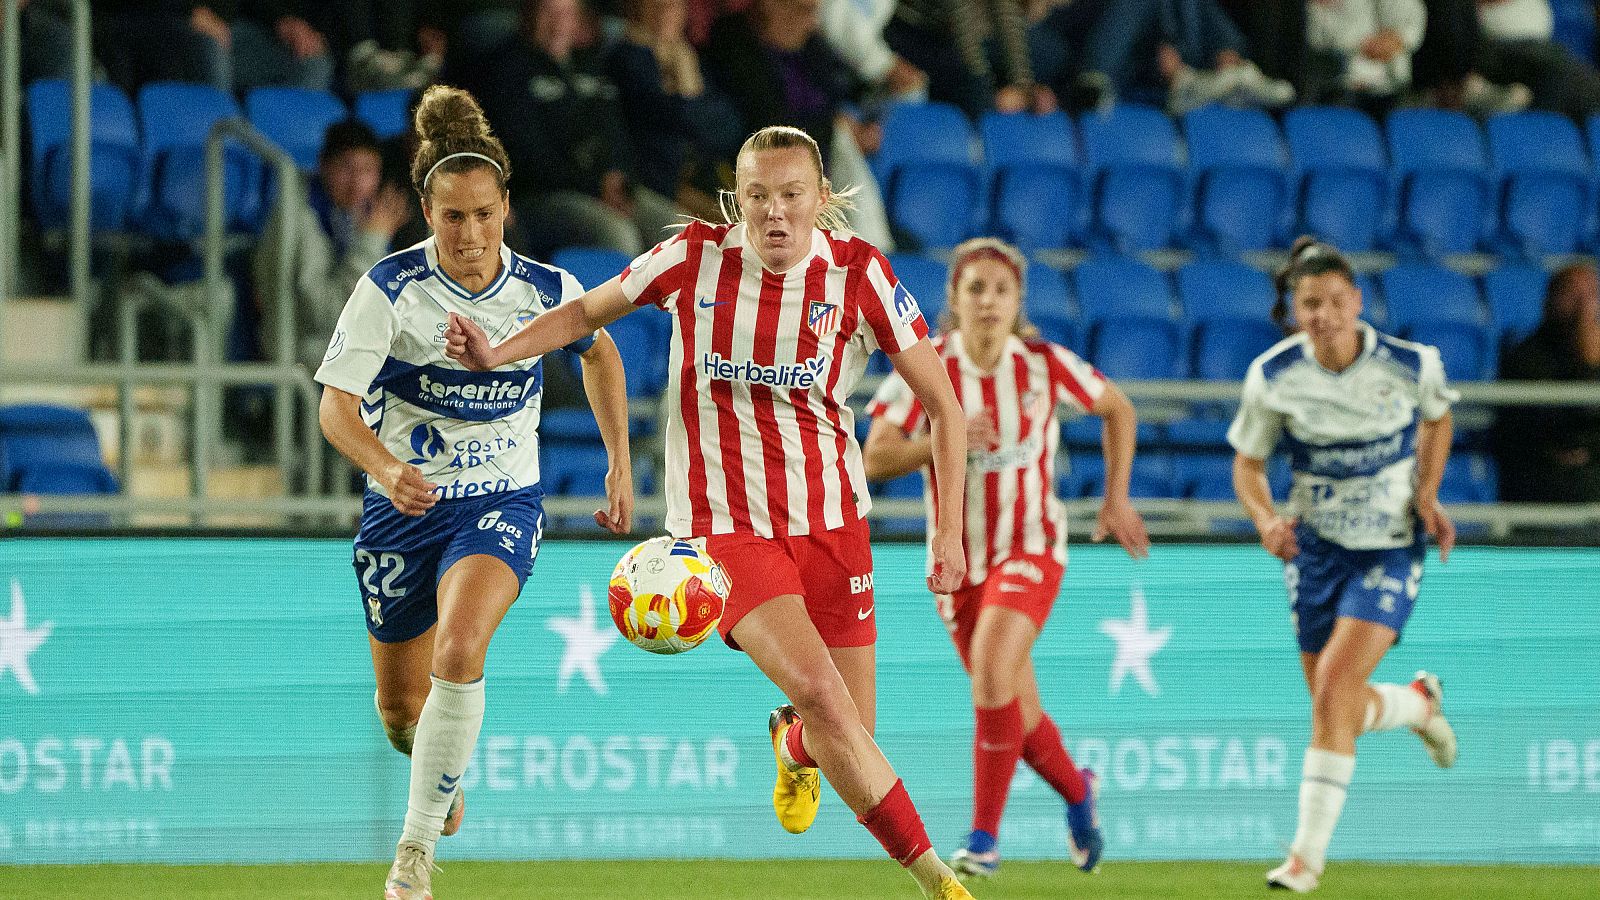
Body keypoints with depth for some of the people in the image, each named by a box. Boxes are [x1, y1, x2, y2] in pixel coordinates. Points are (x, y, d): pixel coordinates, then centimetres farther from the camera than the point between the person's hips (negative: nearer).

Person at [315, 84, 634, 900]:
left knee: (459, 651, -29)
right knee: (401, 707, 13)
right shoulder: (390, 288, -15)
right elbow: (336, 405, -19)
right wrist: (385, 469, -39)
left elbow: (598, 349, 15)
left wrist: (620, 462, 13)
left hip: (502, 503, -1)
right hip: (405, 503, 1)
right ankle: (444, 767, 52)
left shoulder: (546, 289, -8)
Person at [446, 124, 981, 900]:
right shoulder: (696, 257, -7)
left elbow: (941, 403, 0)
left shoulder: (857, 271, -7)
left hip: (831, 519, 2)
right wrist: (495, 354, -5)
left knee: (848, 731, 1)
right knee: (816, 687, -25)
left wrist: (948, 530, -7)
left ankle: (795, 746, 43)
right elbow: (588, 312, 10)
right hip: (724, 523, -2)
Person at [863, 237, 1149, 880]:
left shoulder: (1045, 365, -10)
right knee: (1017, 716, 11)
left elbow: (1118, 409, 8)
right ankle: (1076, 791, 44)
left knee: (992, 668, -27)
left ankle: (984, 838, -17)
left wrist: (1117, 500, 5)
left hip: (1031, 547, -2)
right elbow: (874, 458, -17)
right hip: (958, 556, 2)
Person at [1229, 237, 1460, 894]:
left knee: (1334, 686, -19)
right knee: (1342, 709, 8)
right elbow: (1247, 465, 0)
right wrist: (1266, 518, -21)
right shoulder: (1272, 377, -12)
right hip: (1316, 546, 3)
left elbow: (1437, 419, 9)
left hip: (1392, 549, -3)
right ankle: (1418, 703, 45)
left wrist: (1427, 495, -5)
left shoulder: (1413, 365, -14)